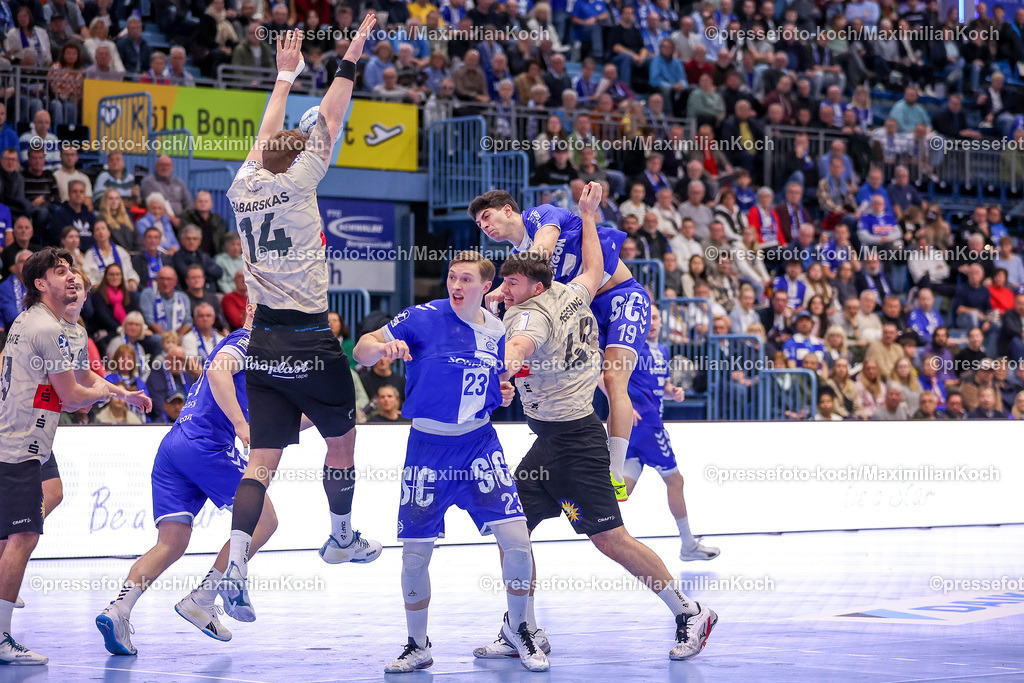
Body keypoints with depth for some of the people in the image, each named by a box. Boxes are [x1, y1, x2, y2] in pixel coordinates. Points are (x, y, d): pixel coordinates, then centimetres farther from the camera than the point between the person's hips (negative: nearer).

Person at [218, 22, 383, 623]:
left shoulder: (244, 186, 6)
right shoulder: (297, 182, -7)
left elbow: (267, 137, 23)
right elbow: (330, 120, -5)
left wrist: (286, 75, 32)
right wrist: (351, 59, 3)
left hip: (263, 341, 5)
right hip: (309, 339, -5)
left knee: (263, 458, 2)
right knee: (343, 435, 17)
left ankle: (236, 563, -14)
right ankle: (343, 538, 32)